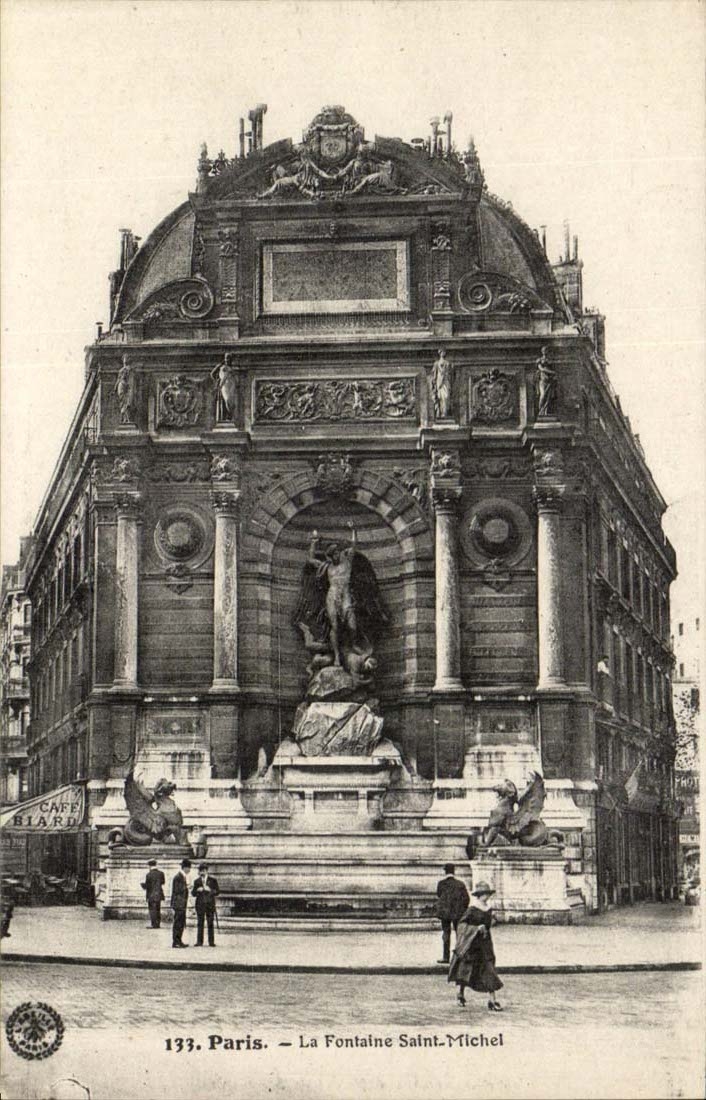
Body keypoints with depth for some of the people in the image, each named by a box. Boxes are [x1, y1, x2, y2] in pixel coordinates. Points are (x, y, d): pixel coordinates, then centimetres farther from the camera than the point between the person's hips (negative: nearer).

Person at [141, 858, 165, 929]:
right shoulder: (161, 873, 2)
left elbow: (147, 886, -11)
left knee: (152, 909, -1)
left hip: (151, 895, -5)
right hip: (159, 894, 5)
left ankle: (154, 924, -3)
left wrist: (142, 884, 9)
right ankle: (158, 924, 14)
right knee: (158, 909, 13)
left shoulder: (149, 875, -14)